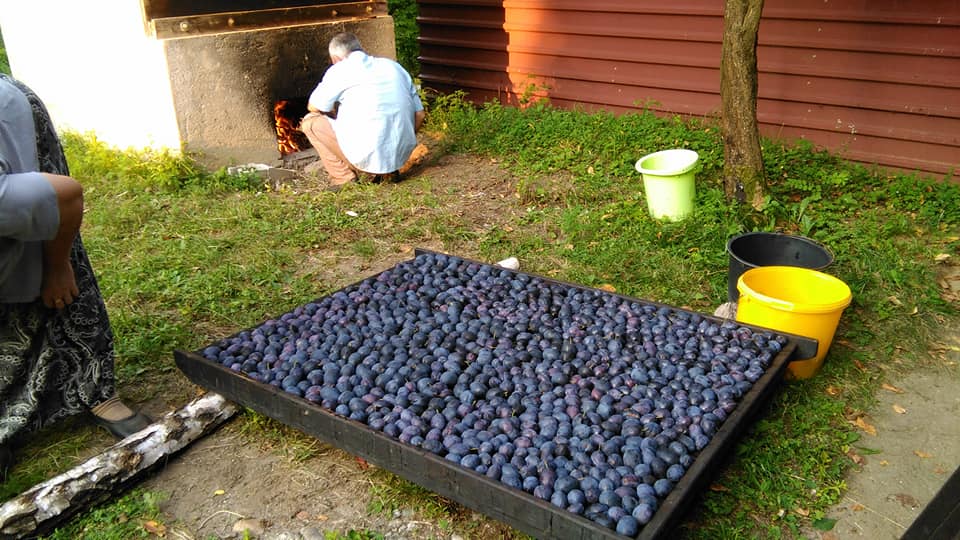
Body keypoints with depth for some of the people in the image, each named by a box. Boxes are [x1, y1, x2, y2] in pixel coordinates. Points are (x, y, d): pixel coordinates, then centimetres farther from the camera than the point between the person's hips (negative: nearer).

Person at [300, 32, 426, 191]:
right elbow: (419, 114, 14)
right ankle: (389, 170, 16)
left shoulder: (339, 70, 0)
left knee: (310, 122, 11)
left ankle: (344, 178, 6)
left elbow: (313, 107, 8)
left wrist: (334, 113, 29)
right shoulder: (393, 66, 15)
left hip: (368, 158, -6)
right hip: (402, 155, 6)